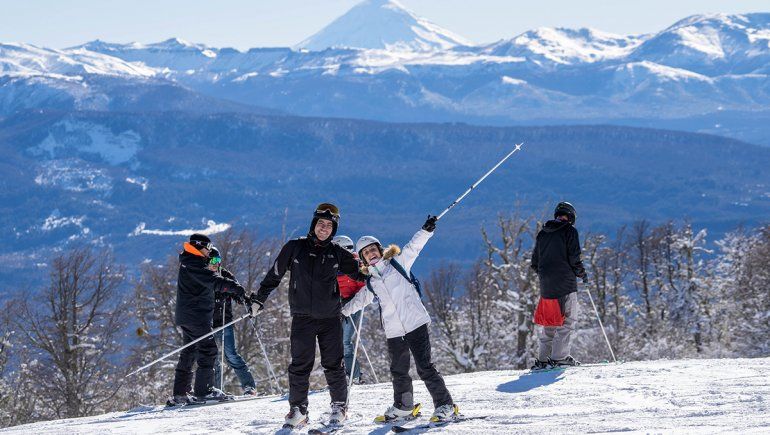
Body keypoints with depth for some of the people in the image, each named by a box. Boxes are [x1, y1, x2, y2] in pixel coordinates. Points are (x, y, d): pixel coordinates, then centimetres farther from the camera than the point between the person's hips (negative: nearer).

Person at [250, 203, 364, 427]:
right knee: (300, 365, -3)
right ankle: (298, 409, 5)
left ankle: (339, 406, 18)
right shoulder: (295, 248, 1)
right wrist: (258, 300, 9)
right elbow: (274, 275, 8)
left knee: (333, 364, 3)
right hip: (302, 318, -1)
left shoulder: (337, 254, 4)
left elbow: (360, 271, 15)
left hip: (330, 318, 1)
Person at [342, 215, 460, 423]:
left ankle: (445, 405, -7)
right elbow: (357, 301, 29)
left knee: (425, 367, -10)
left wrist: (426, 230, -16)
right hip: (394, 332, 5)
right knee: (399, 372, 13)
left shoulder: (397, 263, 6)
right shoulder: (370, 284, 16)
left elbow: (413, 247, -4)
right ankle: (403, 407, 30)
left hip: (415, 324, -5)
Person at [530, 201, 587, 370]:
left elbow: (534, 263, 14)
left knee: (549, 322, 12)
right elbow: (574, 258, -10)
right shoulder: (569, 231, -4)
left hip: (546, 285, 6)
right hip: (565, 284, -6)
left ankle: (543, 359, 8)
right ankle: (559, 356, -12)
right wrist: (582, 273, 7)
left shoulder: (542, 233, 13)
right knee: (567, 320, -2)